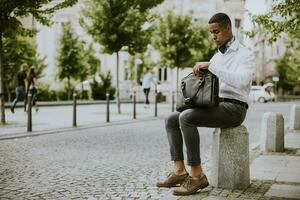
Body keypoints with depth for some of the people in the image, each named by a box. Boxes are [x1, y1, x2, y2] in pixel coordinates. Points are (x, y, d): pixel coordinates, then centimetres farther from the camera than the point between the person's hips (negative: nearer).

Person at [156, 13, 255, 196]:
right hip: (215, 106, 9)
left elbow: (240, 81, -26)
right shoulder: (216, 57, 21)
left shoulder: (245, 55, -5)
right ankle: (180, 171, -11)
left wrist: (210, 66, -25)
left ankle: (197, 175, -24)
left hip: (234, 108, -8)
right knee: (171, 120, -3)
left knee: (186, 118, -29)